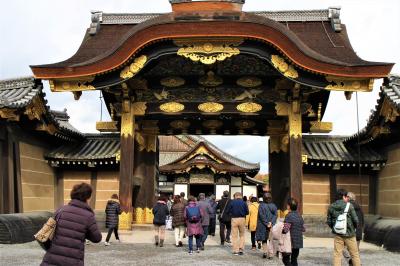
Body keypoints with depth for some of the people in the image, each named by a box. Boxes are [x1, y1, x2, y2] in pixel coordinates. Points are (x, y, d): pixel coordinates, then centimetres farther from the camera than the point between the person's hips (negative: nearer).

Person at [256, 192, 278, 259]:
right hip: (272, 226, 2)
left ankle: (265, 252, -3)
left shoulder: (261, 205, -7)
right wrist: (271, 223, -11)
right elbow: (276, 215, -6)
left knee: (264, 240, 9)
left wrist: (267, 224, -10)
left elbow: (261, 216, -12)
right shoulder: (273, 206, 1)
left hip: (263, 226, -2)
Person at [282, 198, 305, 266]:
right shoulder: (299, 216, 7)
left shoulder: (289, 216, -16)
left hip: (290, 242, -7)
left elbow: (285, 230, -23)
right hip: (298, 242, 7)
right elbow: (303, 229, 11)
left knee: (285, 259, 0)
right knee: (294, 259, 14)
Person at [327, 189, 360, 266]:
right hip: (349, 234, -3)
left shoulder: (331, 207, 1)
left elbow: (329, 221, 5)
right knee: (355, 254, 10)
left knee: (337, 254, 7)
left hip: (338, 234, 3)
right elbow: (355, 220, -10)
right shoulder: (349, 205, -10)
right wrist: (354, 227, 10)